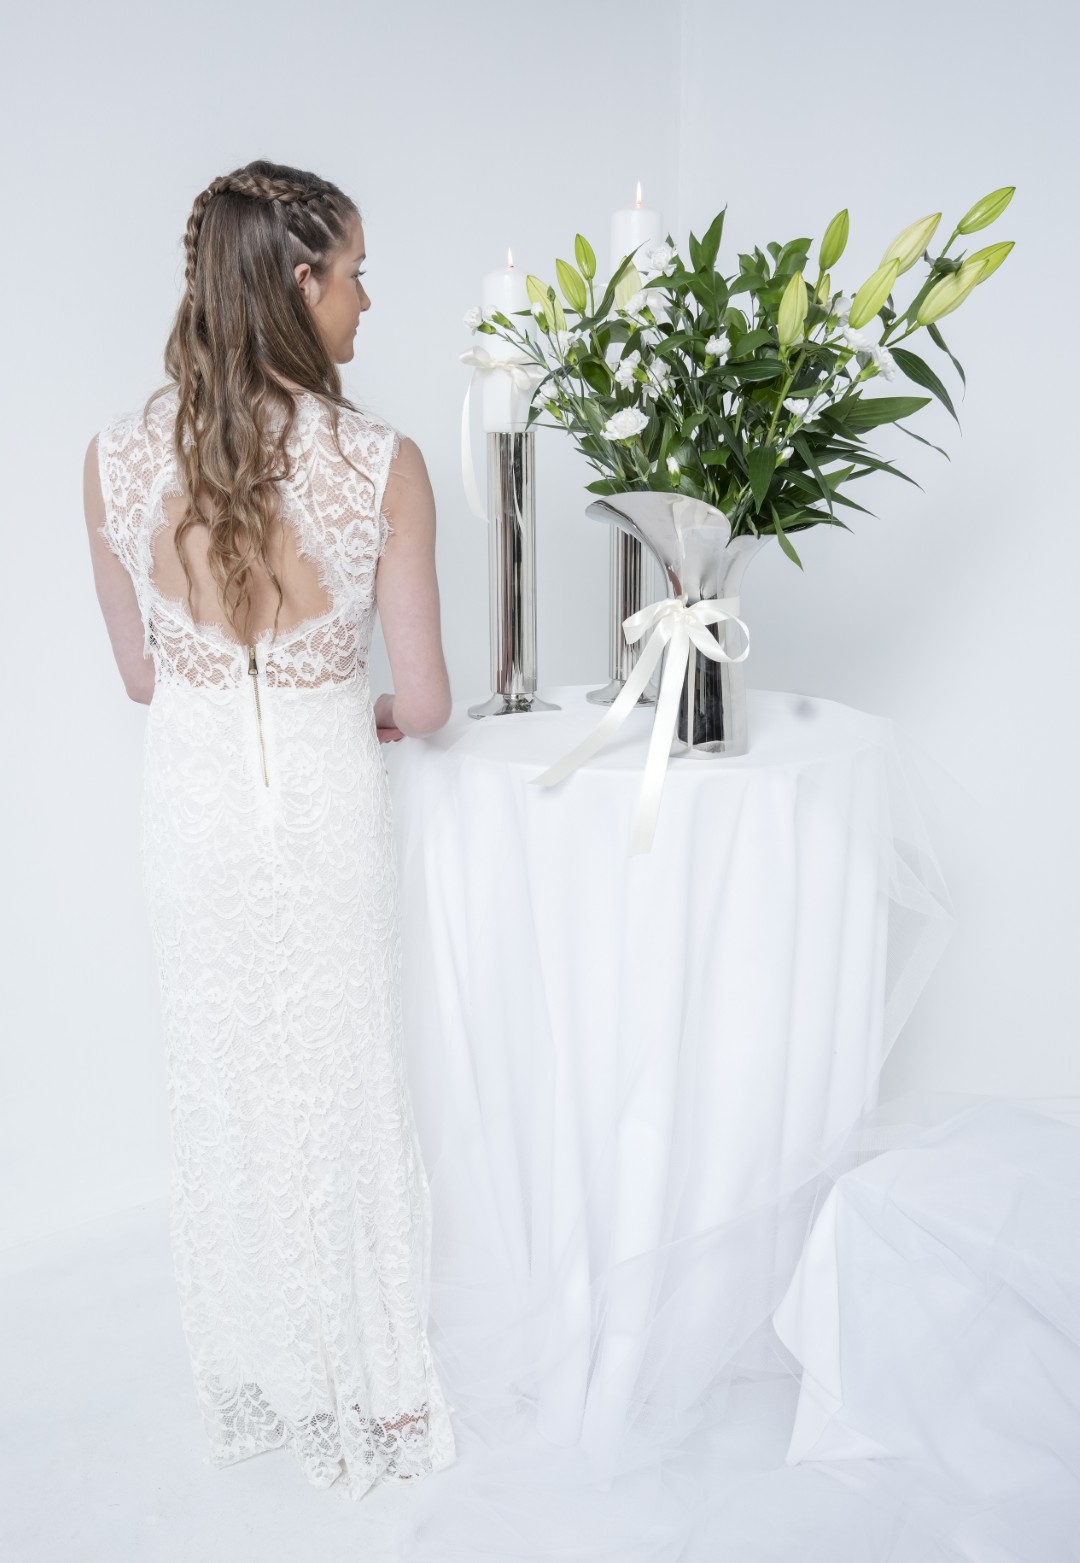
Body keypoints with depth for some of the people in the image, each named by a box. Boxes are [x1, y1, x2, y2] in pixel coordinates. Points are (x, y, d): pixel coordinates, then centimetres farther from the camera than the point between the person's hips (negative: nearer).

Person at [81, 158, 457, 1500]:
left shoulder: (119, 455, -6)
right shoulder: (380, 464, -16)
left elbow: (138, 671, 3)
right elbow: (423, 698, -10)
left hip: (189, 794, 3)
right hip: (326, 797, -3)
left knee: (222, 1088, 19)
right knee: (342, 1087, 15)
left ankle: (252, 1382, 40)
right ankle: (370, 1387, 35)